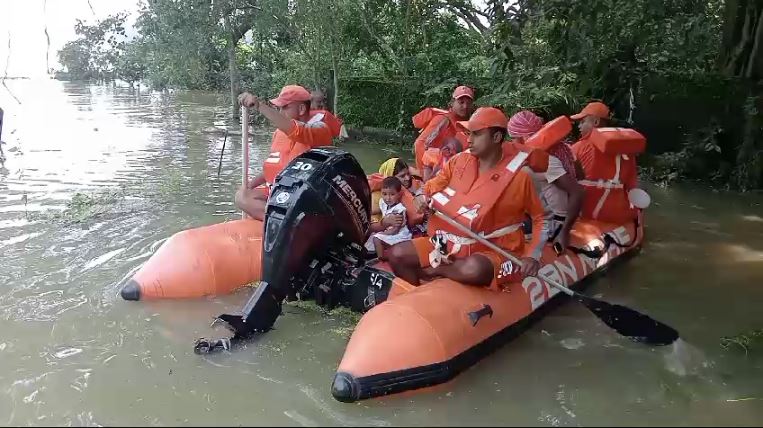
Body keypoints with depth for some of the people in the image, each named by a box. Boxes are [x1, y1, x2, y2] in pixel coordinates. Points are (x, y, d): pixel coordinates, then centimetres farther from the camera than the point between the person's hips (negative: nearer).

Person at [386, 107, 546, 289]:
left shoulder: (519, 177, -14)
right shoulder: (460, 161, 0)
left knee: (473, 270, -39)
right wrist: (422, 198, -9)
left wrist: (533, 255, -16)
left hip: (492, 252, -5)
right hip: (449, 243, 5)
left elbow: (541, 217, -5)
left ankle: (433, 271, -9)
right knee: (397, 254, -6)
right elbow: (433, 187, 14)